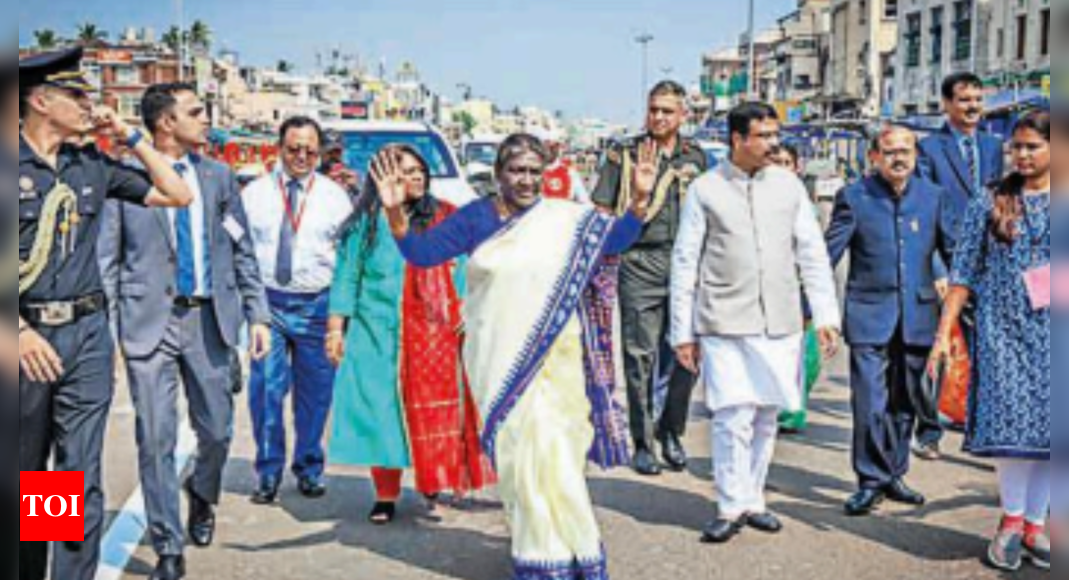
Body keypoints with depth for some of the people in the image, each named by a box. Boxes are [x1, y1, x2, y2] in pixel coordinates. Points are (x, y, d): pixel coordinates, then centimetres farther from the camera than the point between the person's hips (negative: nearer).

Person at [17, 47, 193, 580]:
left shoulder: (92, 165, 8)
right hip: (28, 333, -2)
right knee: (24, 479, 13)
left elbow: (178, 195, 11)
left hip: (87, 333, 2)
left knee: (83, 482, 0)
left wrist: (128, 134, 6)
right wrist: (22, 331, -16)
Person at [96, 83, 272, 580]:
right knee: (156, 441, 1)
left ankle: (202, 496, 43)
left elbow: (243, 251, 10)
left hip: (209, 318, 3)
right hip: (149, 320, -3)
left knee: (217, 430, 10)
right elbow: (108, 260, -2)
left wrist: (258, 314, 4)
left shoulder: (218, 177, 7)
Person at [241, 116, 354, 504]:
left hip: (317, 304, 1)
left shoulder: (334, 196, 6)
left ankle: (310, 469, 24)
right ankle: (268, 472, 13)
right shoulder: (254, 194, 5)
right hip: (268, 302, 0)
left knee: (315, 392, 8)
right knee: (266, 389, -1)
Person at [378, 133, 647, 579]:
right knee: (515, 452, 6)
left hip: (553, 359, -1)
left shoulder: (566, 219, 1)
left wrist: (639, 199, -21)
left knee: (554, 451, -2)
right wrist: (395, 211, -16)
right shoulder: (475, 218, 2)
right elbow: (421, 253, 0)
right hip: (498, 360, 1)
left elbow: (616, 239, -5)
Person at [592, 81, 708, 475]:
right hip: (640, 262, -3)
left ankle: (672, 434, 19)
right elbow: (601, 212, 4)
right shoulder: (624, 155, 5)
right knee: (641, 354, -2)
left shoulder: (695, 157, 15)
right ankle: (643, 443, 7)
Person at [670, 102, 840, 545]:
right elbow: (685, 264, 2)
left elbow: (812, 254, 9)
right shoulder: (705, 190, 0)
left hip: (780, 324, 3)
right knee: (733, 416, -8)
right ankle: (733, 508, 6)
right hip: (724, 324, -3)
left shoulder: (788, 185, 8)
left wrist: (826, 316, 1)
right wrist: (683, 332, 0)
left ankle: (753, 500, 23)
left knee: (767, 416, 9)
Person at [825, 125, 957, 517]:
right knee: (870, 404, -7)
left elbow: (953, 251, 13)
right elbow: (827, 256, -1)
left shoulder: (933, 196, 8)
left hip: (918, 315, 3)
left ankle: (893, 475, 26)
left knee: (906, 402, 12)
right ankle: (871, 482, 6)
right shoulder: (854, 198, -1)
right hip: (869, 315, -3)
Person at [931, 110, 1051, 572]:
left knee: (1046, 425, 2)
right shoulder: (989, 206, 4)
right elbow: (964, 275, 3)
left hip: (1049, 331, 1)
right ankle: (1011, 520, 13)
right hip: (1002, 328, -1)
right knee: (1009, 420, -5)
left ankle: (1034, 525, 16)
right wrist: (944, 333, -1)